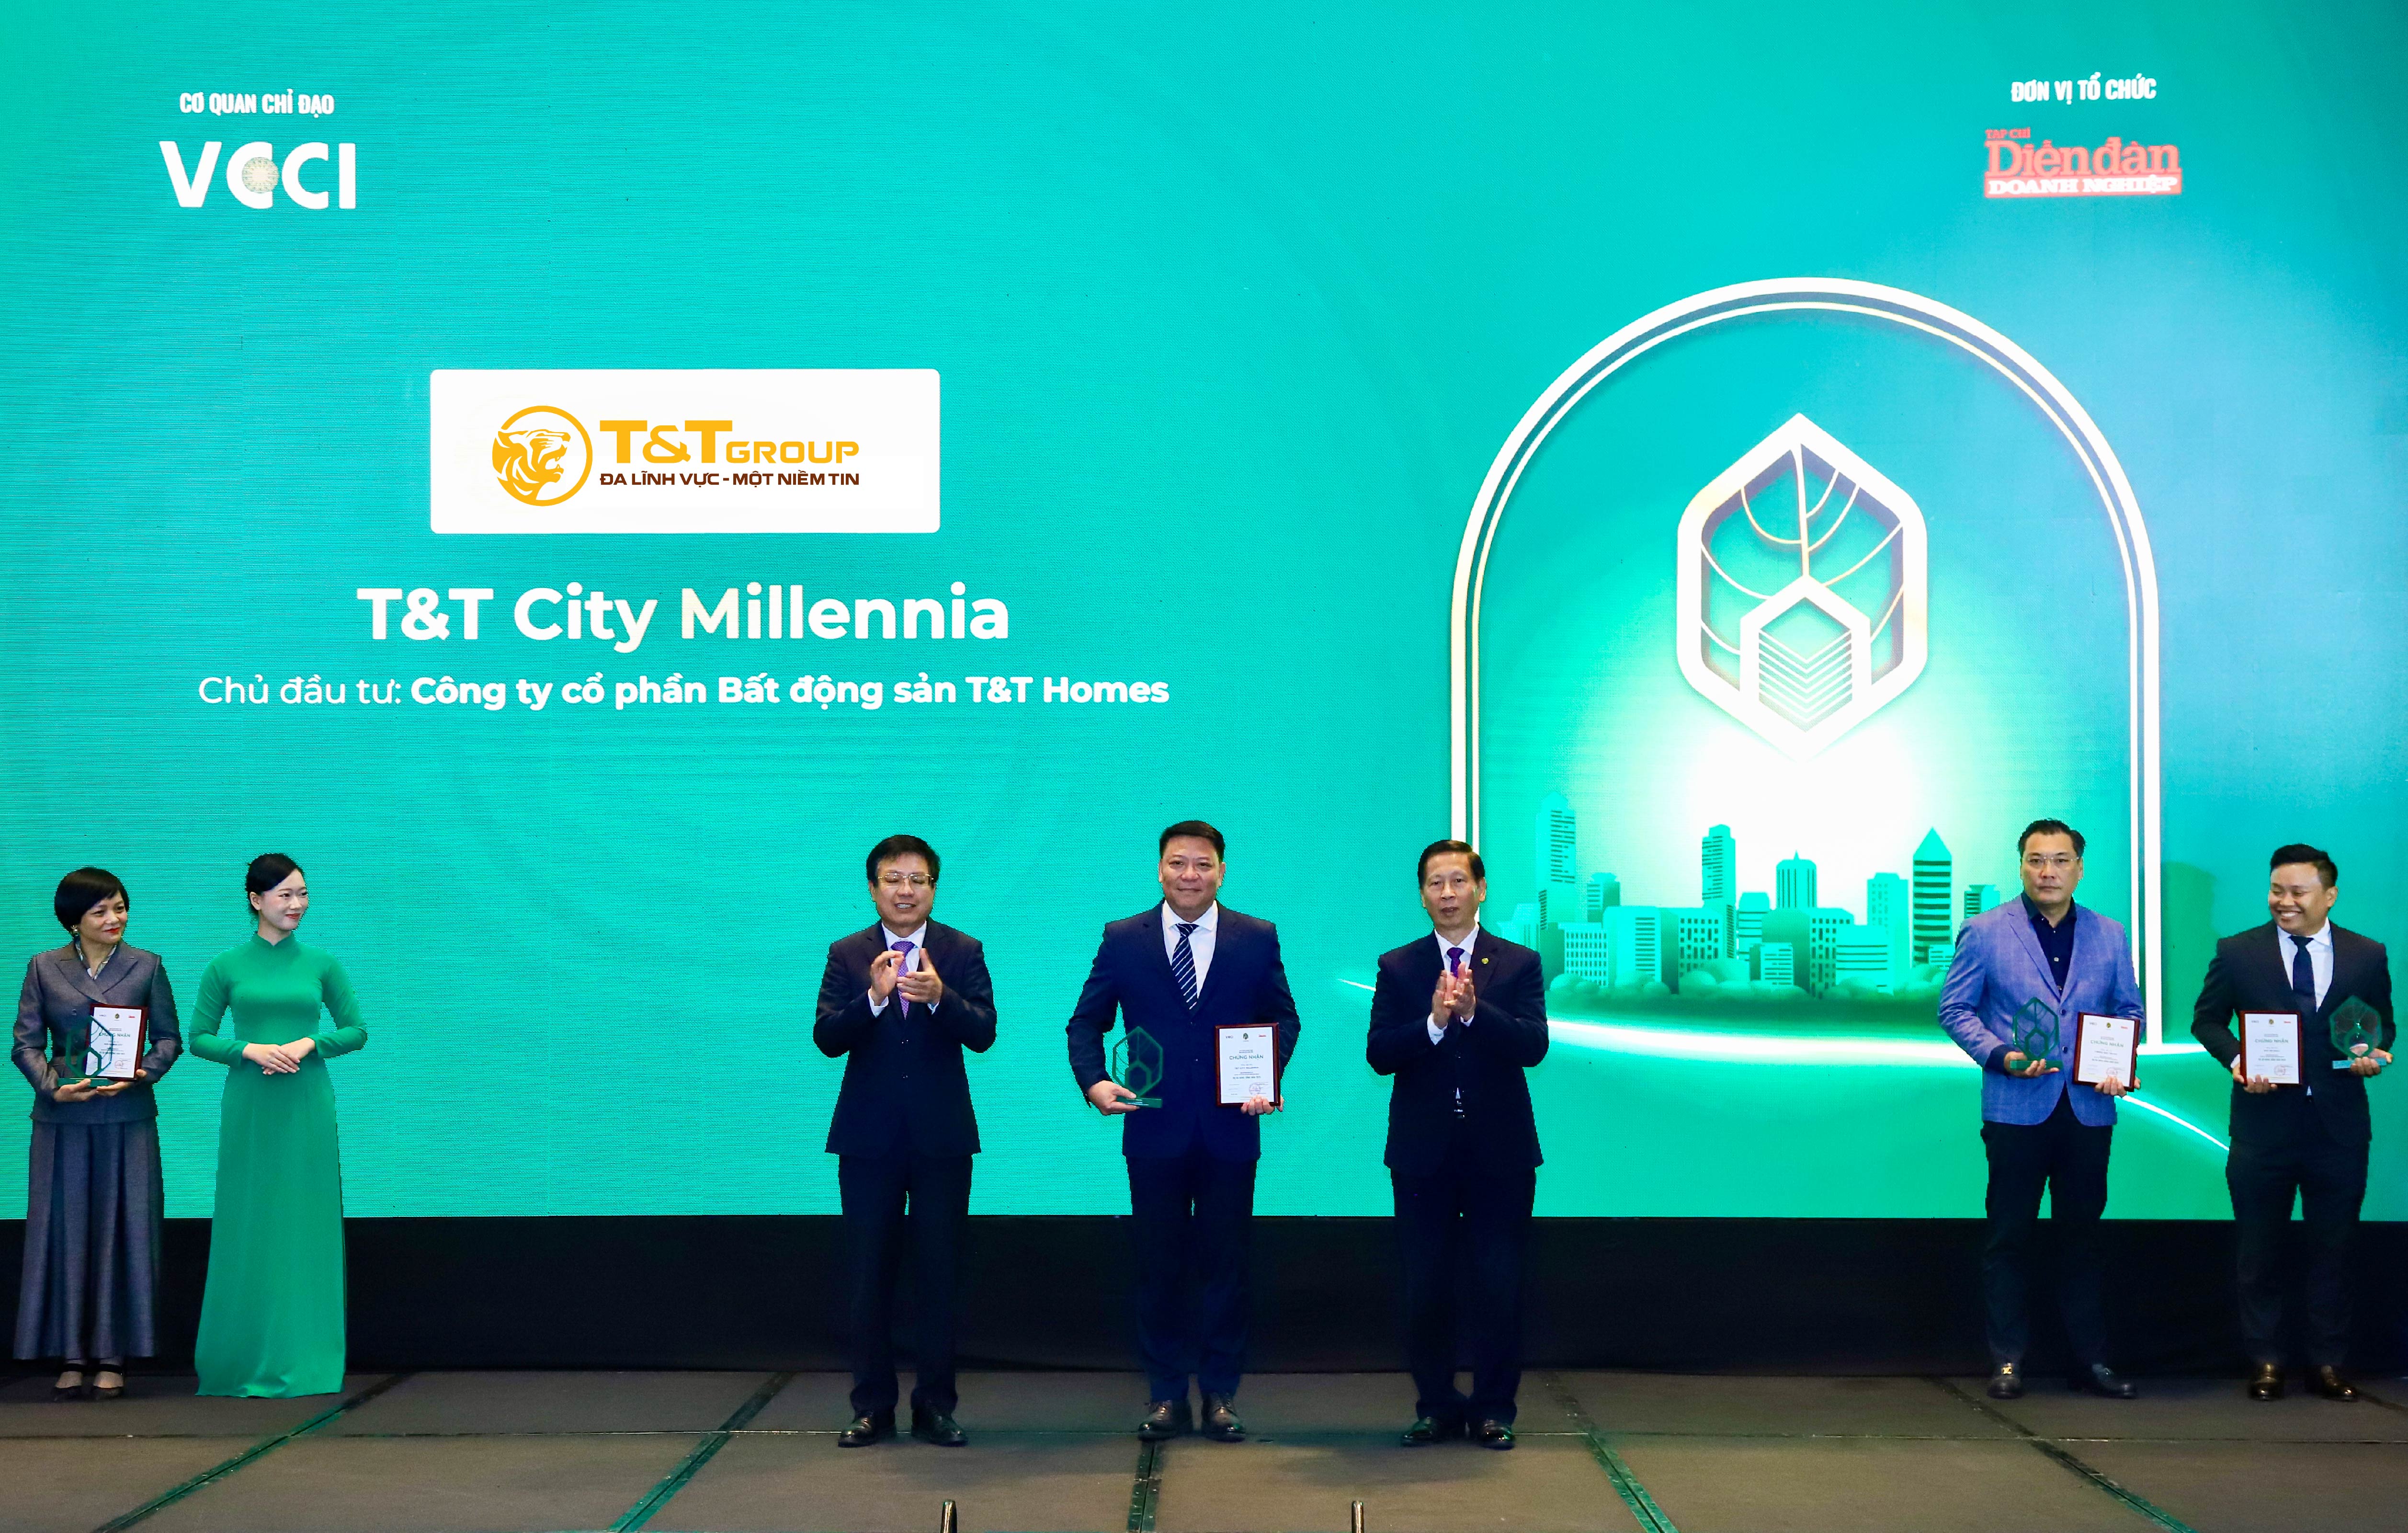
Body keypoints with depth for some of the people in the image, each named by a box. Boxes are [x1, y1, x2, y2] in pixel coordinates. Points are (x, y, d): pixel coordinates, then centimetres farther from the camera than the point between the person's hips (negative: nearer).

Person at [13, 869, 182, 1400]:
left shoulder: (146, 967, 7)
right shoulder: (44, 968, 7)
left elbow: (169, 1038, 6)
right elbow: (26, 1043, 4)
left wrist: (141, 1075, -12)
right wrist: (52, 1086, -12)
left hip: (128, 1117, 0)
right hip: (63, 1117, 0)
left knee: (122, 1231, -1)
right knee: (65, 1231, 0)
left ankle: (113, 1359, 5)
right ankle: (71, 1358, 6)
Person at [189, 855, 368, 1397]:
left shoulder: (321, 965, 6)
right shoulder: (226, 968, 3)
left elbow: (357, 1031, 8)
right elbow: (199, 1038, 4)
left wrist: (309, 1043, -9)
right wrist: (251, 1050, -12)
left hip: (307, 1107, 1)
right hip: (249, 1106, -1)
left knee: (306, 1226, 1)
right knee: (248, 1228, 2)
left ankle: (304, 1360, 7)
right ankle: (243, 1359, 11)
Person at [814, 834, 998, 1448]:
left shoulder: (963, 953, 2)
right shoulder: (847, 955, 3)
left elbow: (983, 1034, -10)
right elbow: (826, 1039, -8)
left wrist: (940, 997, -29)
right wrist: (872, 996, -26)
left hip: (942, 1137, 0)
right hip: (870, 1139, 1)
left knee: (939, 1275, 4)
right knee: (871, 1276, 5)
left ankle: (936, 1405, 13)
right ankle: (873, 1408, 14)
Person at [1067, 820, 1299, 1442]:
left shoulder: (1257, 939, 6)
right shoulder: (1122, 940, 5)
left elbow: (1283, 1018, 8)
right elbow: (1086, 1022, 6)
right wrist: (1093, 1081, -11)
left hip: (1230, 1132, 0)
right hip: (1155, 1131, 0)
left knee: (1225, 1265, 5)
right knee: (1158, 1266, 5)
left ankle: (1221, 1392, 15)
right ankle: (1166, 1395, 14)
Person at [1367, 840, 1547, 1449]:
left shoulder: (1520, 964, 4)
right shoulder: (1397, 967, 5)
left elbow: (1534, 1046, -10)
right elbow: (1379, 1055, -6)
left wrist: (1473, 1010, -24)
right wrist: (1434, 1020, -22)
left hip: (1500, 1150, -1)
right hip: (1424, 1153, 1)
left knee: (1500, 1286, 2)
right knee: (1426, 1287, 5)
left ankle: (1494, 1409, 13)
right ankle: (1436, 1405, 17)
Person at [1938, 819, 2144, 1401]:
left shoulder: (2110, 937, 9)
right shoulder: (1984, 932, 1)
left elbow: (2129, 1009, 14)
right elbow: (1954, 1009, 0)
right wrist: (2000, 1056, -14)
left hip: (2087, 1109, 2)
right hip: (2016, 1108, -2)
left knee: (2082, 1234, 8)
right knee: (2010, 1235, 2)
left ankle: (2090, 1358, 14)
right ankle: (2007, 1359, 9)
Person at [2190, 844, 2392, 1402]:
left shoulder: (2368, 956, 5)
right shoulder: (2237, 953, 2)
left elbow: (2382, 1024, 12)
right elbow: (2206, 1020, 6)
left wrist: (2376, 1053, -10)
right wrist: (2236, 1060, -12)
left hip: (2337, 1124, 1)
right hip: (2264, 1122, -1)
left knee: (2333, 1251, 7)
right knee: (2259, 1251, 5)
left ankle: (2328, 1363, 16)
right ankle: (2265, 1362, 14)